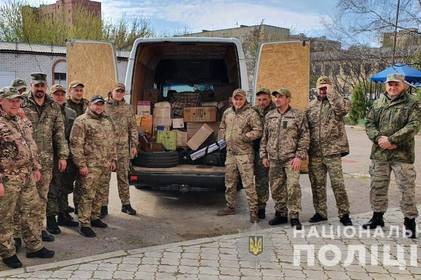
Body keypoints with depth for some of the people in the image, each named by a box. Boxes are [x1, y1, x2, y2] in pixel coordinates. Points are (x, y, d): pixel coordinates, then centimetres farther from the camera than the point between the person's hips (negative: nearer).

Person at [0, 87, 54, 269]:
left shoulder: (20, 121, 12)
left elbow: (30, 145, 20)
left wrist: (35, 167, 16)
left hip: (27, 177, 8)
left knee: (31, 211, 14)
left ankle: (34, 247, 27)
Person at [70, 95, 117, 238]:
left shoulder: (108, 121, 15)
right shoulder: (82, 121, -7)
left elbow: (112, 142, 22)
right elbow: (76, 144, -12)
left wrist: (113, 159, 16)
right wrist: (81, 164, -16)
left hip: (106, 166, 7)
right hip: (90, 166, -7)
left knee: (100, 194, 14)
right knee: (87, 195, -4)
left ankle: (95, 217, 29)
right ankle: (84, 224, 3)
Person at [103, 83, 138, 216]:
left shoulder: (128, 108, 9)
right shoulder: (104, 107, 2)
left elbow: (133, 128, 10)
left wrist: (134, 145, 3)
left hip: (123, 147, 2)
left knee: (123, 176, 7)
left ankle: (126, 204, 16)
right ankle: (103, 205, 11)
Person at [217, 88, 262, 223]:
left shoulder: (251, 113, -8)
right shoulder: (227, 112, 13)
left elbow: (258, 131, -14)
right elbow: (222, 128, 25)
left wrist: (242, 137, -18)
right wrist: (222, 139, 9)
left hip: (244, 153, -7)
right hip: (230, 152, 7)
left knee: (248, 184, -7)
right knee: (229, 182, 16)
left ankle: (253, 211, 0)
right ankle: (230, 207, 30)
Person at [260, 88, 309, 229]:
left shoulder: (298, 115, -1)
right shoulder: (269, 116, 13)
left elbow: (305, 137, -4)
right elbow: (264, 137, 17)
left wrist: (299, 156, -11)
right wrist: (264, 155, 10)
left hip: (291, 158, -5)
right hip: (274, 159, 5)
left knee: (293, 186, -11)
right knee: (276, 188, 9)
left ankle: (294, 216, 0)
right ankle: (281, 214, 23)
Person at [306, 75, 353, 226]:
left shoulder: (337, 102, -1)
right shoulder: (311, 105, 12)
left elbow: (343, 108, -27)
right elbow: (306, 126, 14)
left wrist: (331, 93, -17)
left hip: (332, 151, -5)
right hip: (314, 152, 5)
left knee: (338, 184, -2)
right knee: (317, 184, 12)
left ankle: (344, 214, 11)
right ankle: (320, 212, 25)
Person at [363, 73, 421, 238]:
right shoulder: (378, 103, 12)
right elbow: (369, 123, 7)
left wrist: (391, 140, -18)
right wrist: (378, 138, -12)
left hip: (402, 154, -4)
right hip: (379, 153, 4)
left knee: (407, 188, -1)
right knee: (377, 186, 13)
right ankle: (377, 217, 28)